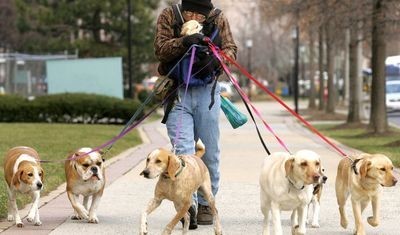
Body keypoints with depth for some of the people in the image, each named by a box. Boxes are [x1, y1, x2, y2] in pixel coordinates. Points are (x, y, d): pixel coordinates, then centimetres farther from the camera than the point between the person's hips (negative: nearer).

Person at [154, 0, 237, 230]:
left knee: (210, 151, 7)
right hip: (177, 92, -2)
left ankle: (205, 204, 20)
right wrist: (184, 42, -27)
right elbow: (161, 49, -8)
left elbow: (231, 48, 5)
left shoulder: (218, 18, 5)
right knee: (182, 149, -13)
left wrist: (218, 60, -18)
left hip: (207, 91, 2)